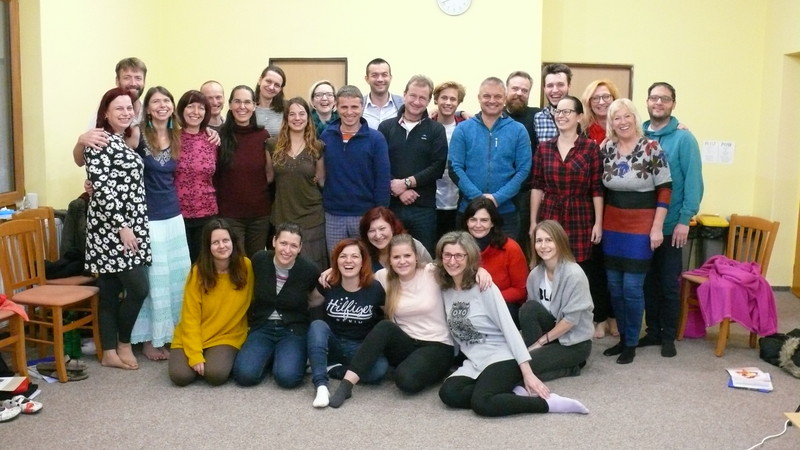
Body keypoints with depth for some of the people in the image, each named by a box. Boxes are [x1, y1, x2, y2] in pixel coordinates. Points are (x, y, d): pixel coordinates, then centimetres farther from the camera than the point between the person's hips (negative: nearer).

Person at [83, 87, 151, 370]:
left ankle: (110, 353, 16)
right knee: (139, 289, -8)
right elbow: (101, 187, -18)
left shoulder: (124, 142, 16)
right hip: (111, 228, -9)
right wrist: (122, 225, -20)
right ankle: (123, 344, 12)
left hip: (130, 226, 9)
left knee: (111, 291, 10)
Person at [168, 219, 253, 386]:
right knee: (181, 375, -20)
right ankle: (201, 359, 12)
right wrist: (195, 355, -18)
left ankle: (225, 357, 7)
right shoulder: (198, 272, -12)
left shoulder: (246, 266, -10)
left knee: (216, 374, -26)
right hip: (193, 337, 1)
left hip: (227, 337, -1)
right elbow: (190, 317, -10)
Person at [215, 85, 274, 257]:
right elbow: (211, 174, 0)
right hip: (229, 214, -2)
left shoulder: (263, 136, 2)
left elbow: (270, 173, 8)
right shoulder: (220, 136, -5)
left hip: (260, 213, 3)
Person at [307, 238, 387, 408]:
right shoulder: (327, 285, -5)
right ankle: (322, 386, -36)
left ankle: (328, 368, -15)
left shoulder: (375, 288, -9)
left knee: (379, 368, -31)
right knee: (317, 325, -29)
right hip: (332, 345, 1)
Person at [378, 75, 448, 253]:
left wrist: (406, 182, -13)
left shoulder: (436, 130, 5)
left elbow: (438, 167, -5)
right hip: (390, 205, 1)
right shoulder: (386, 127, 8)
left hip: (423, 208, 0)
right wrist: (398, 190, -13)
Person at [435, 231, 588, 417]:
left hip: (502, 358, -6)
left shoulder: (484, 287, -12)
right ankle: (514, 392, -12)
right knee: (448, 393, -23)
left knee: (482, 403, -31)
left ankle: (549, 402, -16)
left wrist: (527, 373, -18)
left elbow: (509, 328, -15)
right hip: (474, 363, 6)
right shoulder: (445, 290, 5)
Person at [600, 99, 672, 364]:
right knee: (614, 286, 9)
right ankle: (622, 338, 25)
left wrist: (657, 227, -12)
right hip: (612, 225, 5)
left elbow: (665, 189, -8)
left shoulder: (652, 148, -10)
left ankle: (631, 343, 13)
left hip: (641, 225, -5)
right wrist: (598, 222, 8)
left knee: (632, 287, -4)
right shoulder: (606, 148, 3)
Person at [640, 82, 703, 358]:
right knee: (648, 281, 13)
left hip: (670, 225, -3)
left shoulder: (684, 139, -7)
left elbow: (694, 182, -10)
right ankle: (652, 331, 26)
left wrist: (684, 220, -15)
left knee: (669, 283, 6)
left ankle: (668, 336, 20)